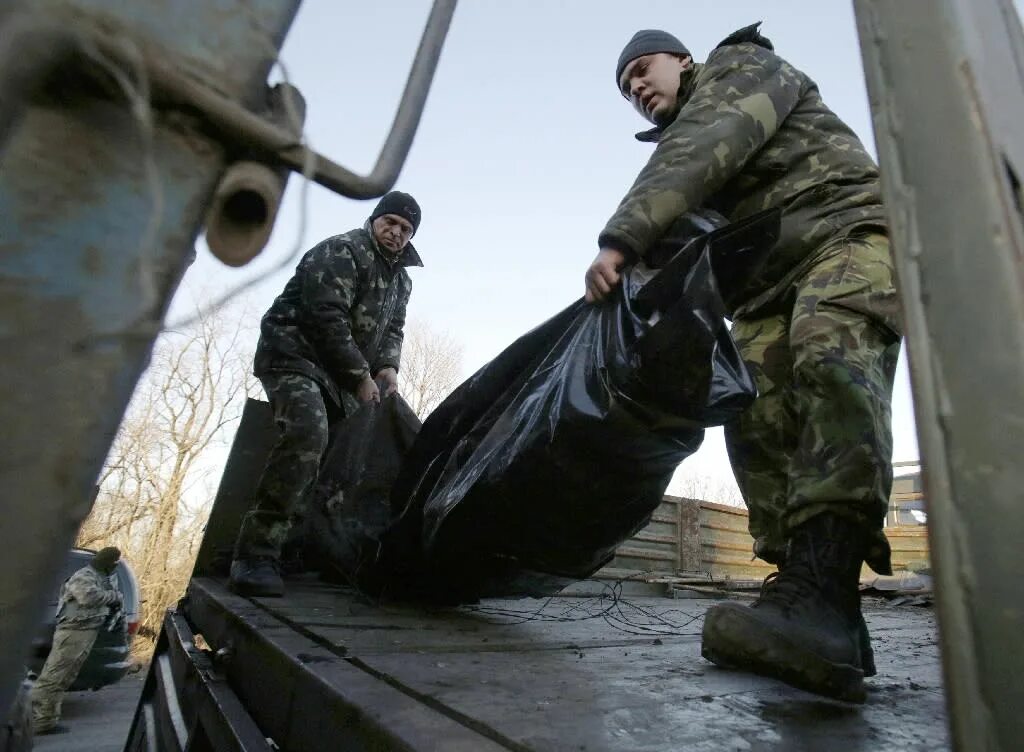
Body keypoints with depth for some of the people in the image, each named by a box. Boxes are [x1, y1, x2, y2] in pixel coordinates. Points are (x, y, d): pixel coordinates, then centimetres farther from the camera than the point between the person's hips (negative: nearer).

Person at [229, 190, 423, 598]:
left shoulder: (401, 278, 17)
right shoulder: (340, 252, -10)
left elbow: (392, 329, 16)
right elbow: (329, 319, -20)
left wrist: (387, 367, -5)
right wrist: (361, 377, -18)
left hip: (342, 374, 9)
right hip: (294, 354, -9)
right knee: (307, 434, -30)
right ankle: (256, 555, -26)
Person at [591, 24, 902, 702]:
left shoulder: (743, 68, 11)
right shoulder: (678, 141, 30)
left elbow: (699, 156, -13)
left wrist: (621, 239, -25)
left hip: (846, 230, -6)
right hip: (771, 283, 7)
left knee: (829, 355, -35)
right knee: (756, 420, -15)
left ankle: (821, 588, -46)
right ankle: (815, 619, -19)